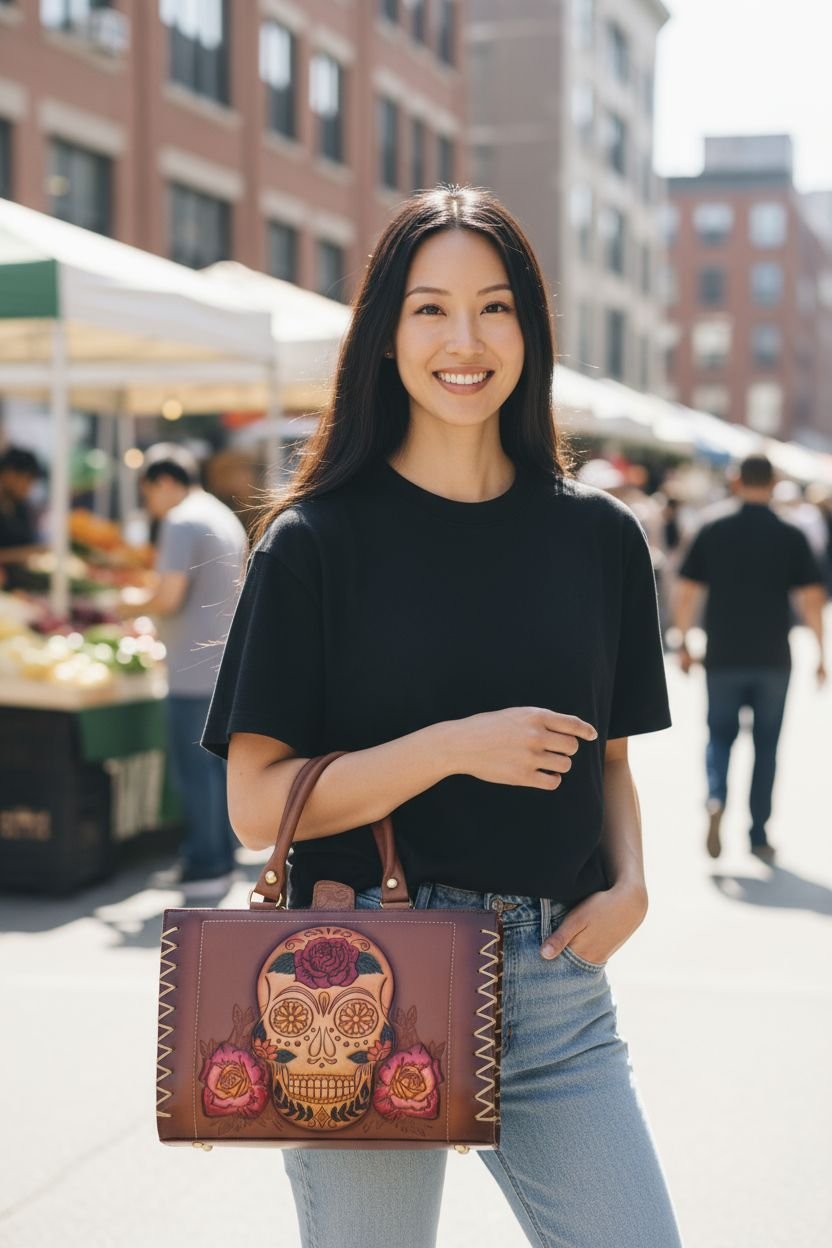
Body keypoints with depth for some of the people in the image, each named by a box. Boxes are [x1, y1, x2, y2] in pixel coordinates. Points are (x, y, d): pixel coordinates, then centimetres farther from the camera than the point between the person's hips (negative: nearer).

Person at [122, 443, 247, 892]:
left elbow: (168, 598, -20)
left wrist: (135, 605, 1)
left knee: (193, 769, -2)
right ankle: (220, 858, 19)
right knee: (216, 765, 13)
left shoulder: (181, 522, -12)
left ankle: (205, 865, 1)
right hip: (225, 664, 9)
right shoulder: (226, 518, 16)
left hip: (193, 671, -9)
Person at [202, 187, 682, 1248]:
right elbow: (256, 805, -8)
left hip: (556, 979, 3)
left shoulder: (599, 536, 7)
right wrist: (459, 746, -18)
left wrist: (628, 885, -3)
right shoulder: (318, 540, -4)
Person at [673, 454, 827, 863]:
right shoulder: (791, 537, -3)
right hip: (773, 660, 0)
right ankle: (759, 836, 14)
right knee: (766, 747, 11)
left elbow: (685, 594, -2)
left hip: (723, 659, 0)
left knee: (720, 736, 14)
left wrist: (683, 645, 9)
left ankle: (716, 798, -14)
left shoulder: (712, 532, -2)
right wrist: (821, 655, 4)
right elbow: (812, 599, -5)